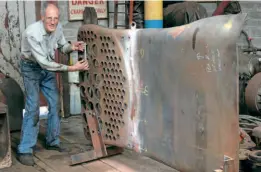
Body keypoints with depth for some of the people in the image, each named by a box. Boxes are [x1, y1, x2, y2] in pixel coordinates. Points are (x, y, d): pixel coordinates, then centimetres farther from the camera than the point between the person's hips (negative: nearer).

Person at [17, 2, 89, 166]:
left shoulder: (58, 27, -14)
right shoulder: (32, 33, -34)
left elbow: (62, 46, 4)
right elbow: (43, 62, -36)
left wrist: (71, 47, -20)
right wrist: (72, 68, -38)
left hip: (48, 67, 6)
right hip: (31, 68, -6)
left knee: (55, 103, 7)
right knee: (33, 108, -14)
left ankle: (52, 141, 22)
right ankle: (25, 150, -6)